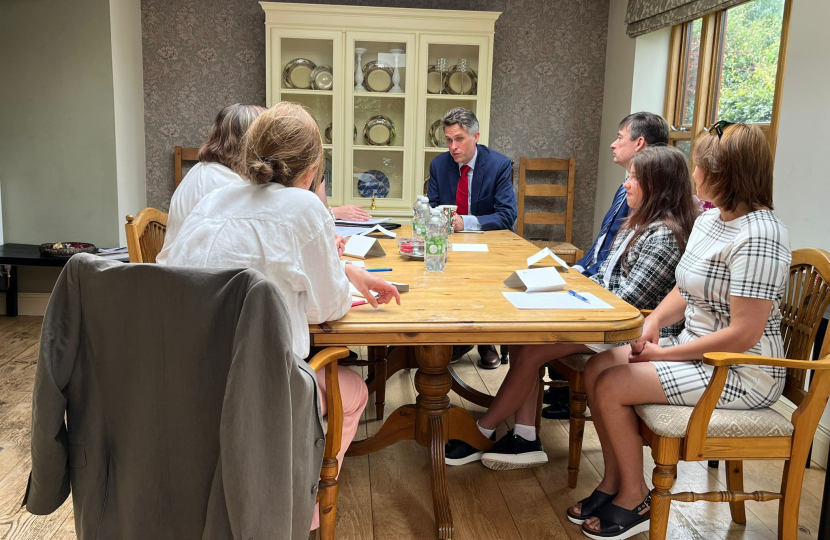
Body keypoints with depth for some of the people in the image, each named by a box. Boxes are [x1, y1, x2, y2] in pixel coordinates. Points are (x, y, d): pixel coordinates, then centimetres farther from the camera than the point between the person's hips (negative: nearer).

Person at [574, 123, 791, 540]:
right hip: (699, 351, 9)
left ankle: (635, 500, 5)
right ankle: (614, 483, 11)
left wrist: (666, 354, -19)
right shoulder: (709, 220, 6)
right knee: (596, 368, -1)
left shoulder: (759, 236, -24)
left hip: (741, 373, -9)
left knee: (611, 387, -17)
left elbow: (744, 334, -26)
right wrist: (654, 321, -5)